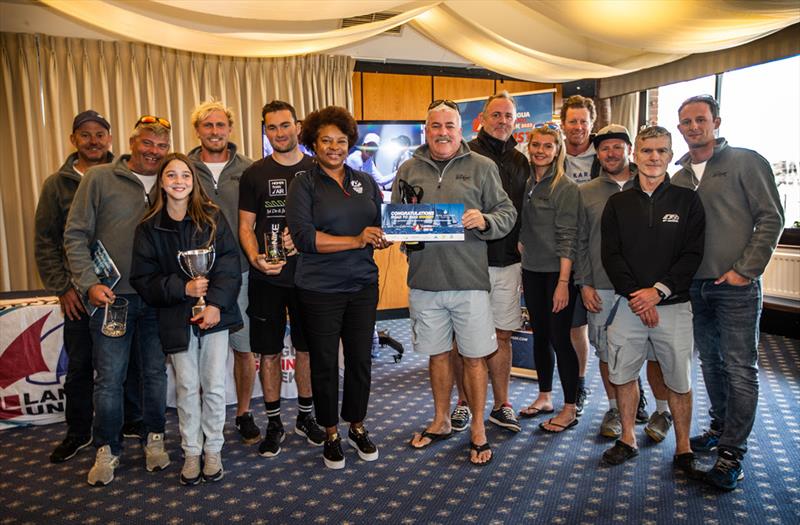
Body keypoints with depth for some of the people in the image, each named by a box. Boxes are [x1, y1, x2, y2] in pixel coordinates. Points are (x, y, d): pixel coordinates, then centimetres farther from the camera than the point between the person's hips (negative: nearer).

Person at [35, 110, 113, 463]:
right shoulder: (57, 184, 4)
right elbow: (45, 242, 4)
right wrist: (62, 287, -4)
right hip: (79, 292, 1)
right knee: (79, 366, 11)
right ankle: (78, 433, 28)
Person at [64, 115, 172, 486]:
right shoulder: (99, 178, -1)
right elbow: (75, 236, -2)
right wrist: (89, 283, -11)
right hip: (111, 297, -2)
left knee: (156, 373, 12)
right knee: (109, 378, 5)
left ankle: (154, 440, 28)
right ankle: (107, 451, 22)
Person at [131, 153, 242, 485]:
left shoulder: (212, 217, -1)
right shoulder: (149, 228, 1)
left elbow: (229, 263, -7)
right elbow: (143, 279, -1)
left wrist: (216, 304, -17)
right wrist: (182, 288, -14)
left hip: (215, 313, 0)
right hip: (176, 318, 1)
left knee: (215, 386, 4)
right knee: (187, 388, 8)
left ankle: (213, 449, 23)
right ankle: (192, 452, 26)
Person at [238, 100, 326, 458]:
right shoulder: (254, 174, 3)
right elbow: (246, 226, 2)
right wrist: (255, 258, -16)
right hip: (267, 278, 0)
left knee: (307, 348, 11)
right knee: (269, 352, 6)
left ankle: (305, 417, 28)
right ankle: (274, 423, 21)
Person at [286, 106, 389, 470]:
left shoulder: (365, 182, 10)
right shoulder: (304, 184, -3)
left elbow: (382, 228, 14)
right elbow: (303, 236, -15)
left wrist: (383, 237, -10)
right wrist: (356, 241, -18)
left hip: (363, 285, 4)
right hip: (320, 289, -3)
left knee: (361, 358, 10)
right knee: (325, 363, 8)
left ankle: (357, 428, 31)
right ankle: (331, 435, 27)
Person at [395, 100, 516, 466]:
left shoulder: (482, 167, 2)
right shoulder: (409, 170, 9)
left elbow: (507, 213, 2)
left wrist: (484, 221, -18)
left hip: (469, 280, -2)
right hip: (424, 280, 3)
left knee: (474, 356, 5)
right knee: (437, 353, 15)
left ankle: (478, 429, 22)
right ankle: (441, 422, 34)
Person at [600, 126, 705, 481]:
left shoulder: (687, 200, 3)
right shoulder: (618, 203, 7)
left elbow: (693, 255, -5)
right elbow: (610, 254, 0)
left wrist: (658, 291, -15)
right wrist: (636, 295, -10)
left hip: (673, 305, -1)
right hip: (627, 304, 2)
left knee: (679, 380, 5)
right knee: (623, 374, 8)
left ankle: (683, 450, 21)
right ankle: (628, 439, 25)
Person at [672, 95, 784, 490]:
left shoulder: (746, 162, -3)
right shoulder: (678, 178, 12)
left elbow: (771, 219, -7)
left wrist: (745, 270, -13)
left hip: (736, 286, -5)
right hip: (694, 287, 6)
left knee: (740, 370, -1)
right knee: (710, 364, 16)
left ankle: (732, 451, 7)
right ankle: (720, 428, 32)